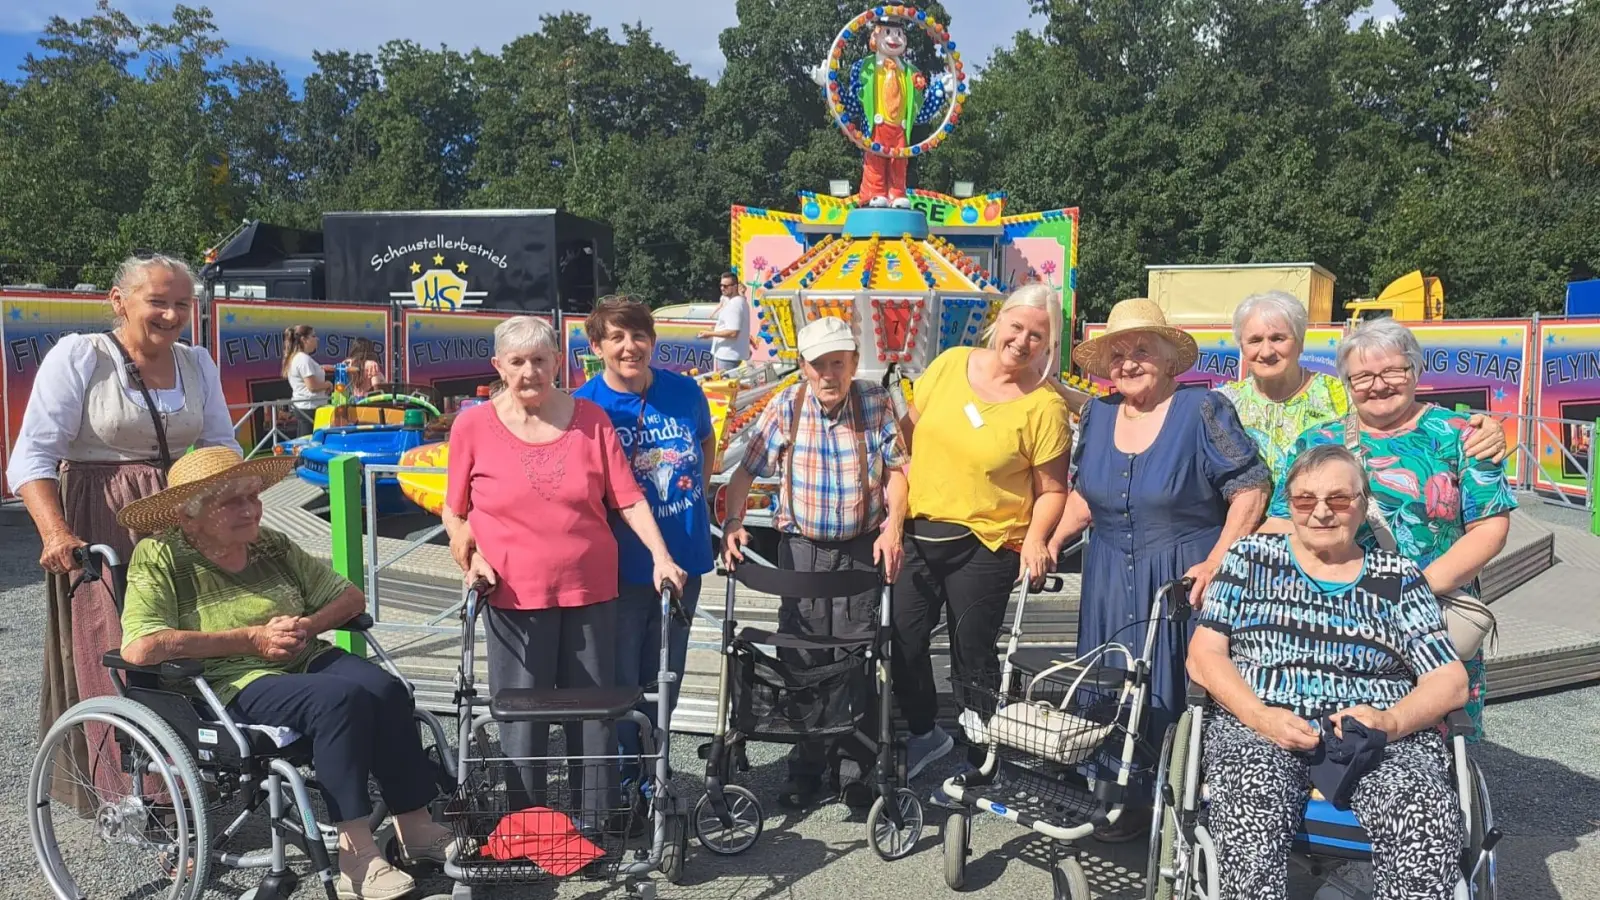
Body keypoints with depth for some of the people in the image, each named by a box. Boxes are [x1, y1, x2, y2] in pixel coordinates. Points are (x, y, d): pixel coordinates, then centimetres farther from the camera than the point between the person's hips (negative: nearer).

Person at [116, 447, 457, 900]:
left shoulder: (272, 545, 12)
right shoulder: (160, 558, -4)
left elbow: (350, 596, 15)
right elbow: (141, 648, -19)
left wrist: (308, 625, -8)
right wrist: (252, 638, -16)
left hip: (307, 659, 6)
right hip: (235, 684, -5)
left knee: (386, 689, -23)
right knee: (341, 700, -32)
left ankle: (416, 827, -13)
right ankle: (356, 858, -26)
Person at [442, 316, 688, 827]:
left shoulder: (590, 420, 1)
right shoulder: (473, 427, -1)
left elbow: (628, 498, 0)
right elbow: (454, 512, 8)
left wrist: (660, 557, -8)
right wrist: (471, 557, -7)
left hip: (590, 593, 2)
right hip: (514, 596, -1)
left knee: (595, 714, 11)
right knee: (521, 722, 7)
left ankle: (596, 826, 26)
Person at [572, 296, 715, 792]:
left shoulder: (684, 390, -3)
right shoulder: (584, 406, -12)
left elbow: (707, 440, 17)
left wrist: (697, 496, 9)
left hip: (683, 558, 3)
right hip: (622, 562, -3)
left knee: (665, 675, 17)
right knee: (620, 676, 7)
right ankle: (621, 775, 28)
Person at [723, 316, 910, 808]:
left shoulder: (876, 404, -7)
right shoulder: (785, 408, -6)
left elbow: (896, 468, -2)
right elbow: (746, 472, -3)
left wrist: (893, 526, -15)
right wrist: (733, 521, -17)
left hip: (864, 547, -1)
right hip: (801, 547, 1)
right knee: (802, 662, 7)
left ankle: (857, 771, 19)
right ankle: (805, 771, 22)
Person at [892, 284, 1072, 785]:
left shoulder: (1045, 406, -10)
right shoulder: (951, 363, 1)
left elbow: (1051, 489, -6)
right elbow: (909, 428, 11)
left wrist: (1035, 540, -20)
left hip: (985, 545, -4)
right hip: (917, 531, 4)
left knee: (971, 651, 7)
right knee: (902, 641, 10)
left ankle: (983, 742, 33)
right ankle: (923, 734, 33)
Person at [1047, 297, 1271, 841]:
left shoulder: (1201, 409, -9)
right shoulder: (1097, 414, 6)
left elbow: (1250, 488, -11)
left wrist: (1215, 563, -18)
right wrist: (1052, 542, 3)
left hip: (1183, 581, -5)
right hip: (1111, 581, 5)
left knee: (1180, 693, 0)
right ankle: (1126, 802, 22)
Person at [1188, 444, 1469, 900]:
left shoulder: (1399, 578, 16)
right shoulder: (1251, 557, 14)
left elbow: (1450, 682, 9)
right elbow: (1204, 655, 5)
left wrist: (1389, 720, -13)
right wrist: (1261, 716, -13)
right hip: (1259, 728, -1)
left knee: (1425, 813, -33)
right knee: (1250, 805, -35)